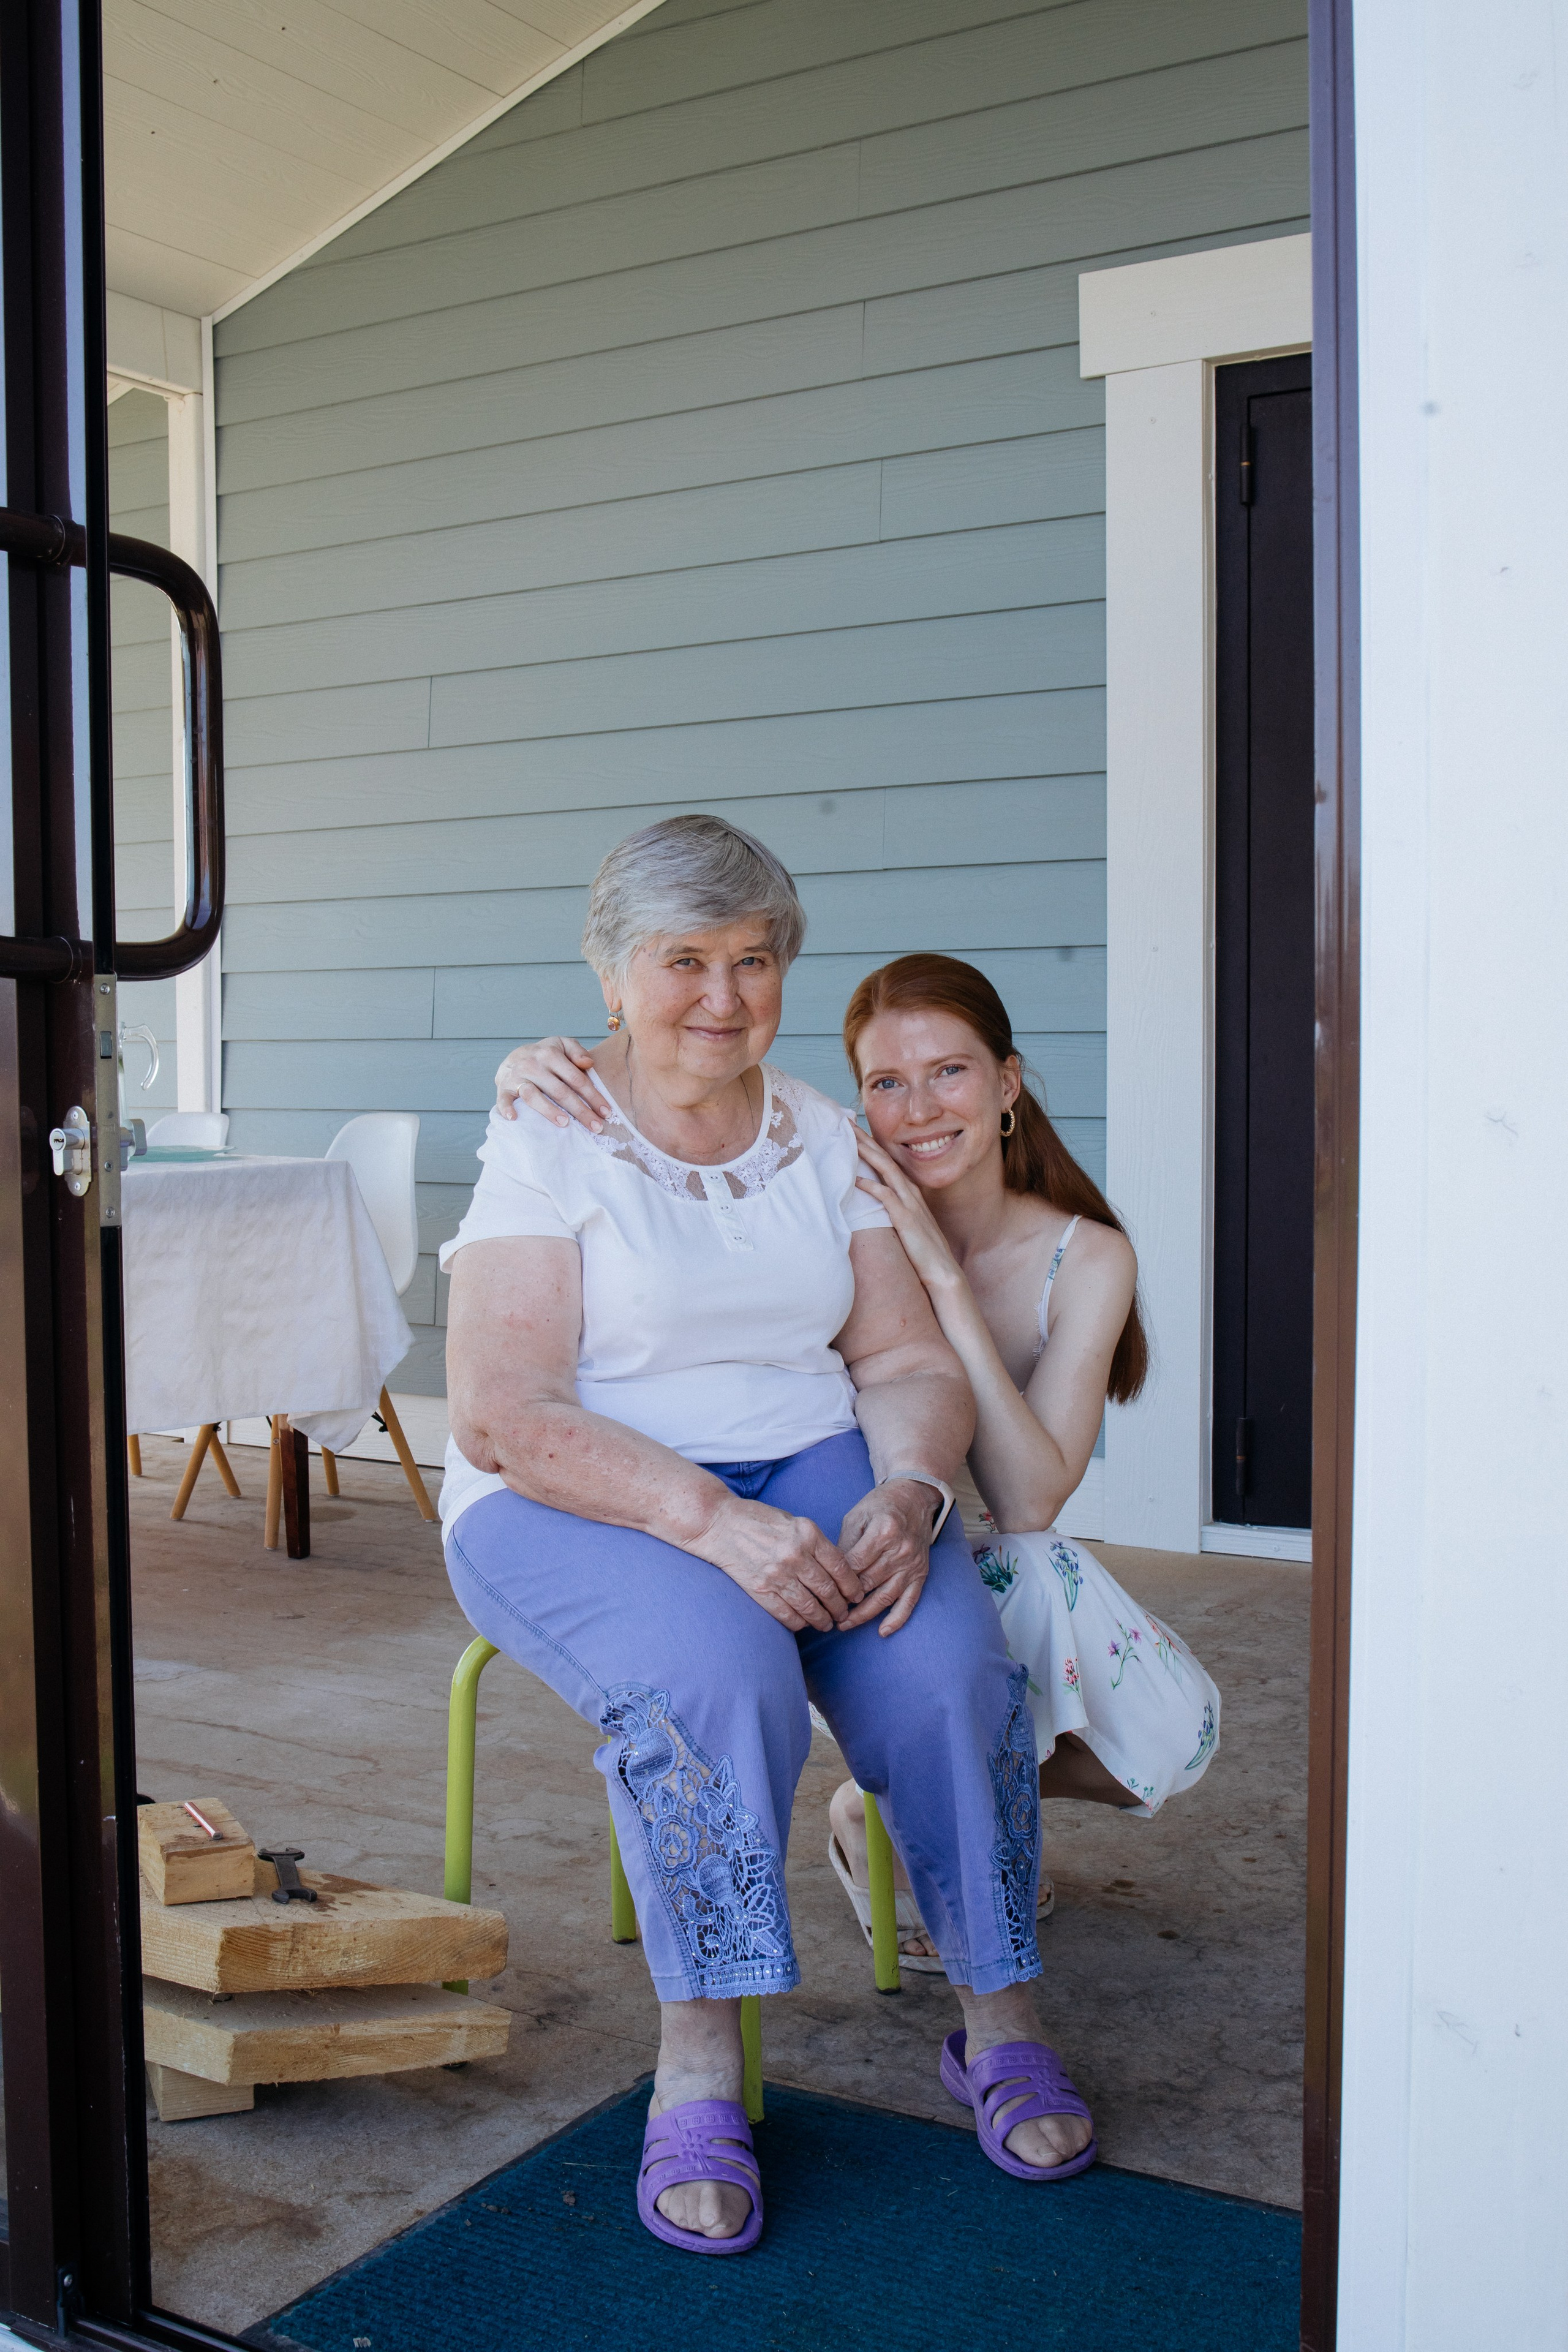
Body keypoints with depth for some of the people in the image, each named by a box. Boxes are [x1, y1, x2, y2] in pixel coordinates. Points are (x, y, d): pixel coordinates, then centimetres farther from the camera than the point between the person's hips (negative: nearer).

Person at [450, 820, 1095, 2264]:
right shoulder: (548, 1145, -6)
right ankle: (699, 2067, -17)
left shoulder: (822, 1137, 9)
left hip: (811, 1471, 4)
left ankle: (1000, 2021, -3)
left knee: (948, 1668, -24)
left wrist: (906, 1493, -16)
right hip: (575, 1502, -4)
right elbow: (503, 1415, -16)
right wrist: (715, 1519, -28)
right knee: (717, 1679, -34)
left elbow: (912, 1359, 6)